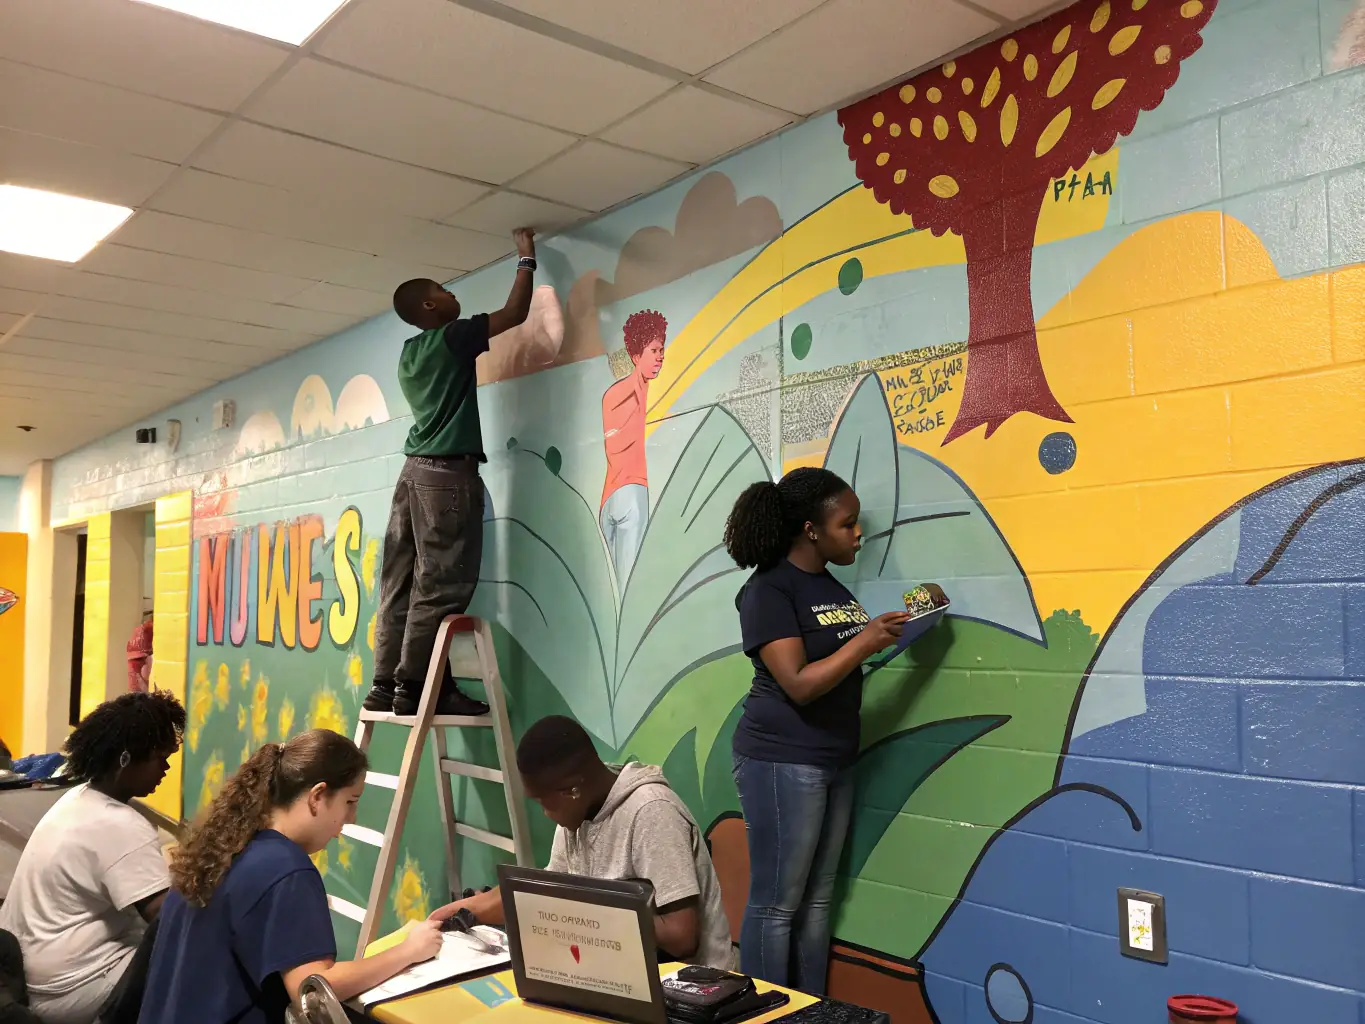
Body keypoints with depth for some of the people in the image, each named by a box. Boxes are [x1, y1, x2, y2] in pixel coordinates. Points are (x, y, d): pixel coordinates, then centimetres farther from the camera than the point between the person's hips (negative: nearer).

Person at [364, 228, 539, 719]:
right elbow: (515, 313, -2)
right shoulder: (449, 338, -5)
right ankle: (414, 687, -8)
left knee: (401, 584, 5)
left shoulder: (410, 353, 18)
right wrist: (527, 259, 11)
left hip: (415, 471, 9)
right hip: (446, 473, -9)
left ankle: (386, 685, 5)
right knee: (440, 586, -8)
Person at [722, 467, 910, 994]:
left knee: (816, 900, 15)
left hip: (835, 763, 8)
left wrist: (893, 633, 1)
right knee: (776, 903, 1)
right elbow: (799, 684, -21)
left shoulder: (835, 587, 10)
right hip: (781, 763, -8)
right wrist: (866, 640, -19)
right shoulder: (768, 591, -14)